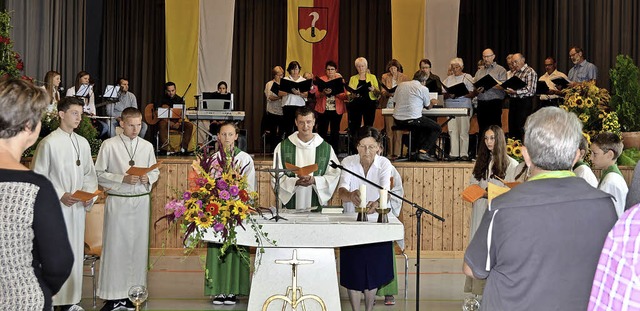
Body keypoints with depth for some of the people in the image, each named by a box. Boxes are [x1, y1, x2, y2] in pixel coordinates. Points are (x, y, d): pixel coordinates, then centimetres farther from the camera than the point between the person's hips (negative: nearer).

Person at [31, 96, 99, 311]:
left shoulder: (82, 143, 9)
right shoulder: (49, 143, -8)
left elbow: (89, 173, 15)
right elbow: (38, 177, -8)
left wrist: (89, 193, -2)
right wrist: (60, 196, -15)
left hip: (77, 207, 6)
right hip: (55, 207, -6)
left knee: (75, 253, 10)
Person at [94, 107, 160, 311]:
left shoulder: (147, 146, 8)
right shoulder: (109, 145, -3)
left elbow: (155, 171, 14)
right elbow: (99, 174, -5)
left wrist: (148, 178, -8)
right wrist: (123, 179, -15)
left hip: (141, 201, 3)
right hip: (117, 201, -3)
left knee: (138, 246, 6)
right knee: (115, 247, -1)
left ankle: (132, 293, 15)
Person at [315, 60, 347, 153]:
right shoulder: (321, 79, 7)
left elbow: (345, 96, -1)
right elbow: (316, 95, -2)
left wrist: (336, 93, -18)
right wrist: (323, 93, -21)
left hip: (337, 110, 0)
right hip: (323, 110, 0)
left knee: (335, 132, 2)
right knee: (322, 132, -3)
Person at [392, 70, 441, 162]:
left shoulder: (401, 85, 13)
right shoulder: (423, 89, -2)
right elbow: (428, 106, 11)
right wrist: (432, 102, 35)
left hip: (397, 120, 7)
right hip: (412, 119, -7)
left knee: (421, 126, 35)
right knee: (436, 128, 12)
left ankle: (420, 149, 27)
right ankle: (424, 151, -2)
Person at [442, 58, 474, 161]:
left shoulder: (467, 77, 7)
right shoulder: (448, 79, 19)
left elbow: (472, 94, -2)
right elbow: (443, 93, 14)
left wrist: (460, 94, -16)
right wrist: (449, 95, -8)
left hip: (464, 106, -3)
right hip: (450, 107, 3)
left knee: (463, 131, -7)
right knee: (452, 130, -2)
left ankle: (464, 154, -4)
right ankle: (454, 154, -1)